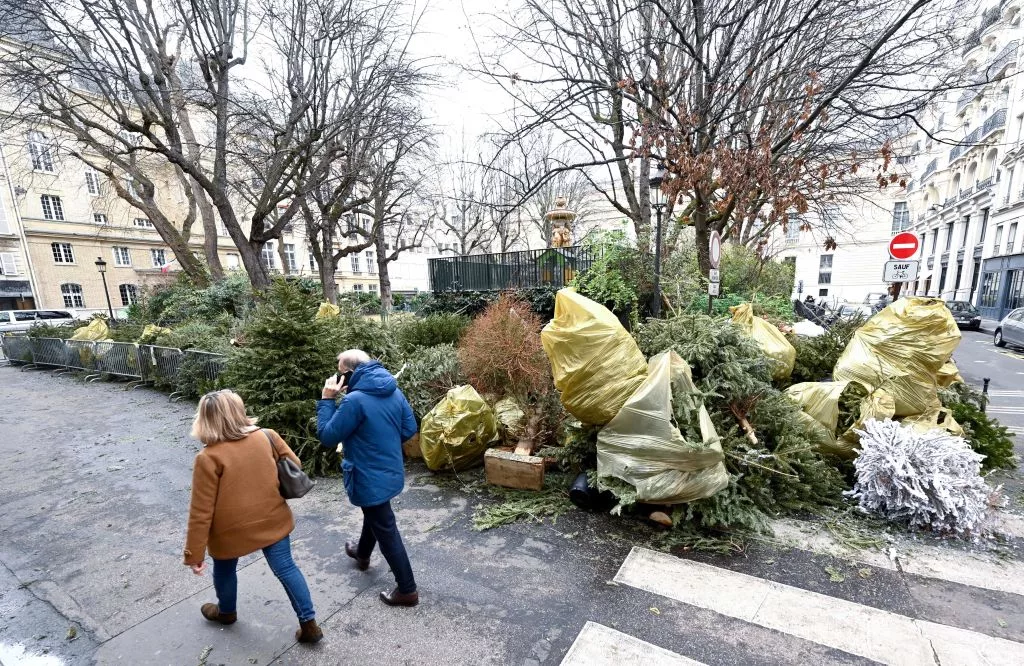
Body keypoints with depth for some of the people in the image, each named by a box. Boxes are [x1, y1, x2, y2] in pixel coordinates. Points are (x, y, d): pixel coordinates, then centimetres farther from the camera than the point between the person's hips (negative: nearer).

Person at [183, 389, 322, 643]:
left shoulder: (209, 458, -20)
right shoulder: (267, 437, -10)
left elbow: (201, 512, -16)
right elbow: (295, 465, 2)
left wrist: (194, 554, -7)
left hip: (232, 529, -2)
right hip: (273, 520, 3)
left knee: (224, 569, 28)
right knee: (286, 568, 14)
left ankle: (226, 612, 54)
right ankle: (309, 624, 20)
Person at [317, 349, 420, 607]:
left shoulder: (355, 400, -27)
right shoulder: (394, 391, -4)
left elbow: (328, 437, -17)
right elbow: (409, 428, 3)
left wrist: (326, 399, -11)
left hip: (371, 478, -8)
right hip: (391, 471, 8)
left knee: (386, 531, 7)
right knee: (374, 516, 31)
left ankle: (407, 590, 22)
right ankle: (362, 553, 59)